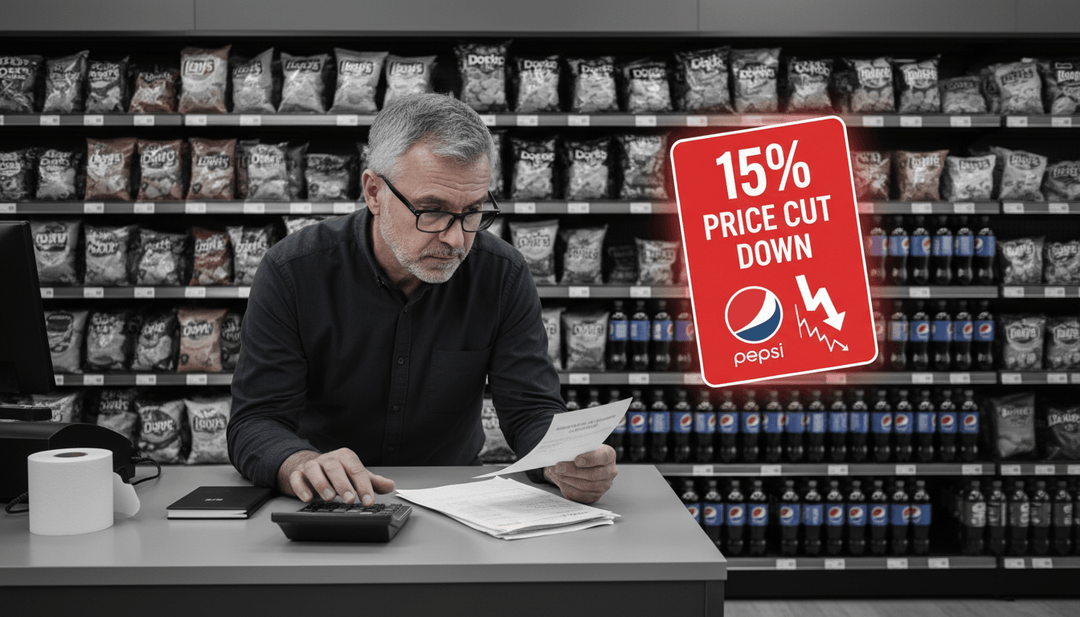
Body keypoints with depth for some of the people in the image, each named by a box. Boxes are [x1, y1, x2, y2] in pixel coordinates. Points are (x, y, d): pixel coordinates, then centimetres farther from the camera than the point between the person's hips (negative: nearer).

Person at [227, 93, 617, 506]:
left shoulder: (503, 275, -6)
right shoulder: (291, 272, -12)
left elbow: (533, 411, -8)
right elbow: (255, 423, -14)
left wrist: (567, 462, -31)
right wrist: (302, 466, -37)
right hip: (325, 508, -2)